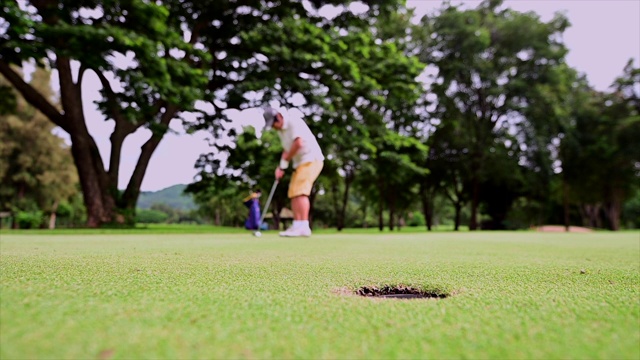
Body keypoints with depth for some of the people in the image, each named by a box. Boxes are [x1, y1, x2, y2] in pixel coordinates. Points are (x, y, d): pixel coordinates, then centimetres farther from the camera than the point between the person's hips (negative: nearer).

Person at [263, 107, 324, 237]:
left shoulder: (293, 121, -13)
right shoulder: (280, 130, 14)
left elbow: (299, 143, -24)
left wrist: (284, 163, -15)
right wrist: (280, 167, 3)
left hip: (311, 159, -9)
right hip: (300, 163, 9)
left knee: (300, 192, -18)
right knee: (293, 194, 4)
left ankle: (303, 226, -19)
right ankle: (297, 226, 5)